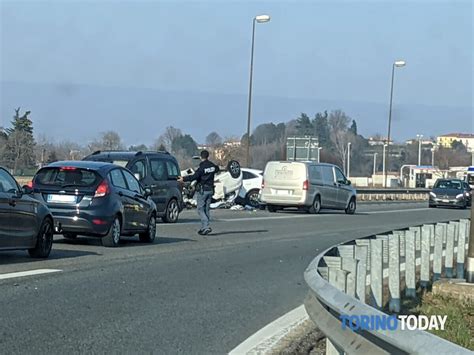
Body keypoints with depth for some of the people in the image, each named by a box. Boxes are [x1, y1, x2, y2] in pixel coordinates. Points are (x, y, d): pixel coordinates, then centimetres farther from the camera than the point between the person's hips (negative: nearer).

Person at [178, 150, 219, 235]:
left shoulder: (202, 167, -16)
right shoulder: (213, 166, 7)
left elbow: (195, 176, -29)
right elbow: (217, 169, 31)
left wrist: (184, 179, -32)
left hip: (202, 190, -7)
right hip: (210, 190, 7)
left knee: (200, 209, -3)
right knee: (207, 209, 12)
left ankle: (206, 226, -16)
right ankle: (204, 228, 15)